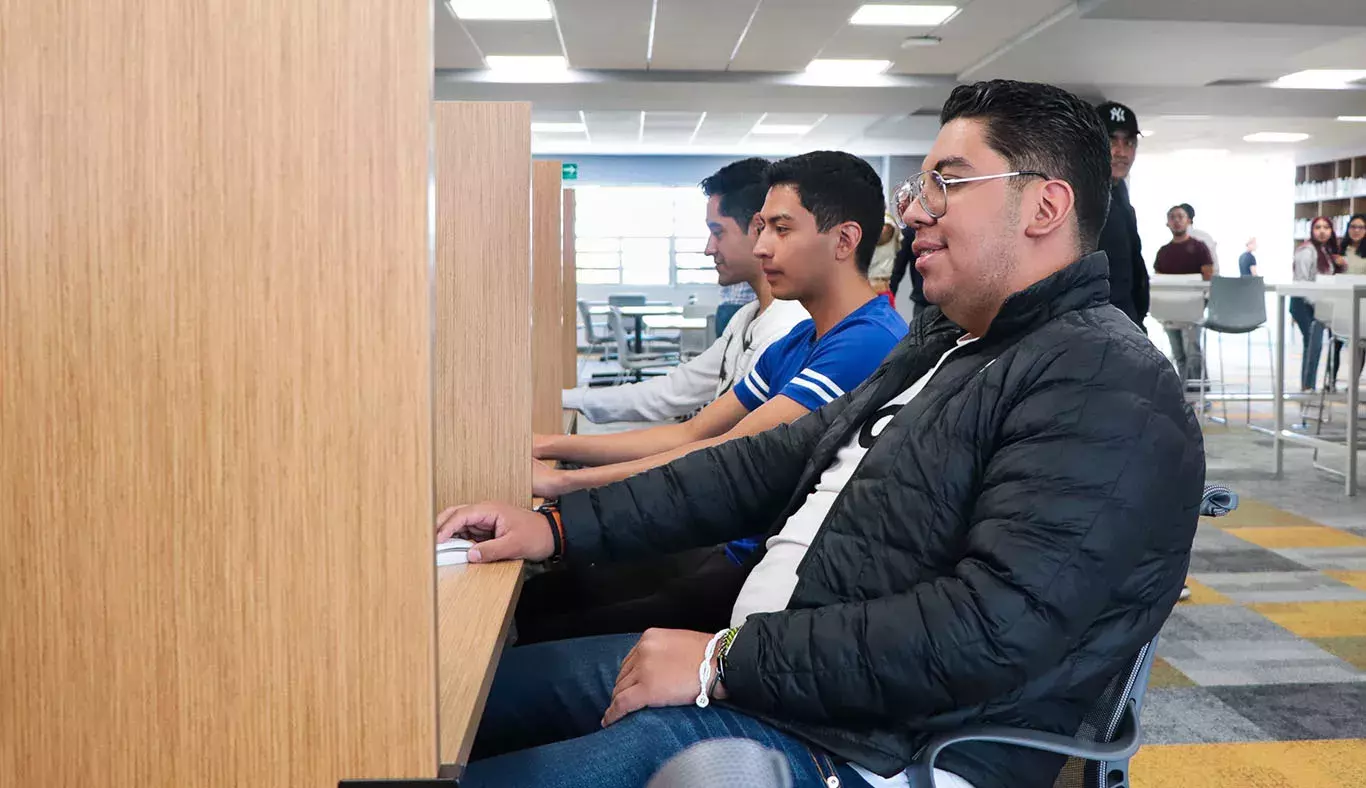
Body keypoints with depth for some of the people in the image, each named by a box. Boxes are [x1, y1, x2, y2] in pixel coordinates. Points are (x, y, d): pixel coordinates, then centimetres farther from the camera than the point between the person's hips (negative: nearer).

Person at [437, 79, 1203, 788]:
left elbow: (991, 632, -26)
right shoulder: (942, 343, 13)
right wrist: (561, 525, 5)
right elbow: (775, 462, 12)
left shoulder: (1109, 388, -16)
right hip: (763, 667, 9)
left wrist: (726, 661, -22)